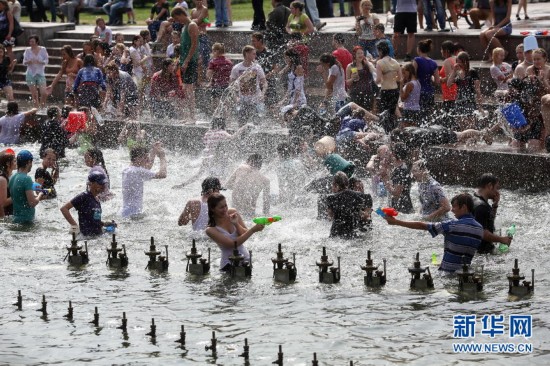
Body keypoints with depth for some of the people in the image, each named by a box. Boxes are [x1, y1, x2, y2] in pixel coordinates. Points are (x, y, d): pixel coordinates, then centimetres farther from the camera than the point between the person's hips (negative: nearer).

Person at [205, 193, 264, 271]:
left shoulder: (232, 214, 1)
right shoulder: (211, 230, -11)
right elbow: (233, 244, -20)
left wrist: (236, 224, -19)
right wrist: (253, 230, -26)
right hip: (229, 264, -4)